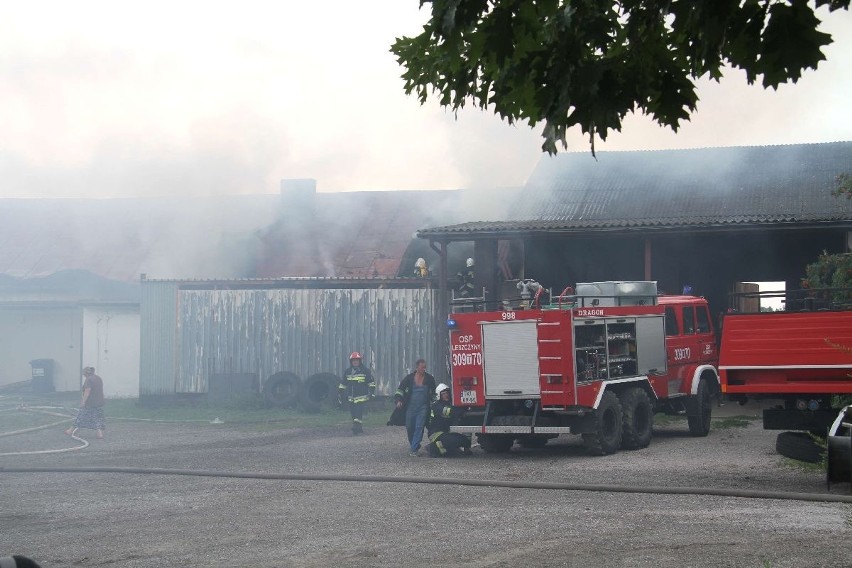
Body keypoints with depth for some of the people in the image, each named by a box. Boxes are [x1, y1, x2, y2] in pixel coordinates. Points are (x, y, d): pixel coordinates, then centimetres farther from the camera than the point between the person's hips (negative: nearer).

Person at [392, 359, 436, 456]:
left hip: (423, 407, -1)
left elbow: (434, 392, 15)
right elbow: (400, 389, 4)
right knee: (409, 427, 6)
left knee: (419, 427, -10)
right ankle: (412, 444, 28)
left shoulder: (429, 379, 2)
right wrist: (398, 400, -9)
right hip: (410, 407, 1)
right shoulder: (409, 378, 0)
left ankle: (414, 449, -11)